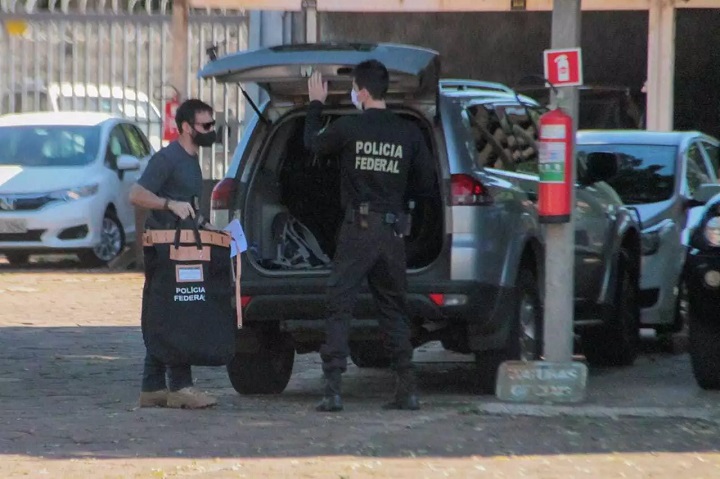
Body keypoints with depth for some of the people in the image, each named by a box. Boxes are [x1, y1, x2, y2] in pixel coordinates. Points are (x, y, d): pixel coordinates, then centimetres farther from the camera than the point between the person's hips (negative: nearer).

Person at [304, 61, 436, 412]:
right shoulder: (408, 133, 1)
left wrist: (316, 104, 29)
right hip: (392, 231, 3)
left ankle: (333, 389, -12)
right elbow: (427, 185, 7)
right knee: (393, 309, 14)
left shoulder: (349, 128, -7)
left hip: (357, 228, -3)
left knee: (339, 308, -2)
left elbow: (312, 143, 14)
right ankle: (407, 389, 10)